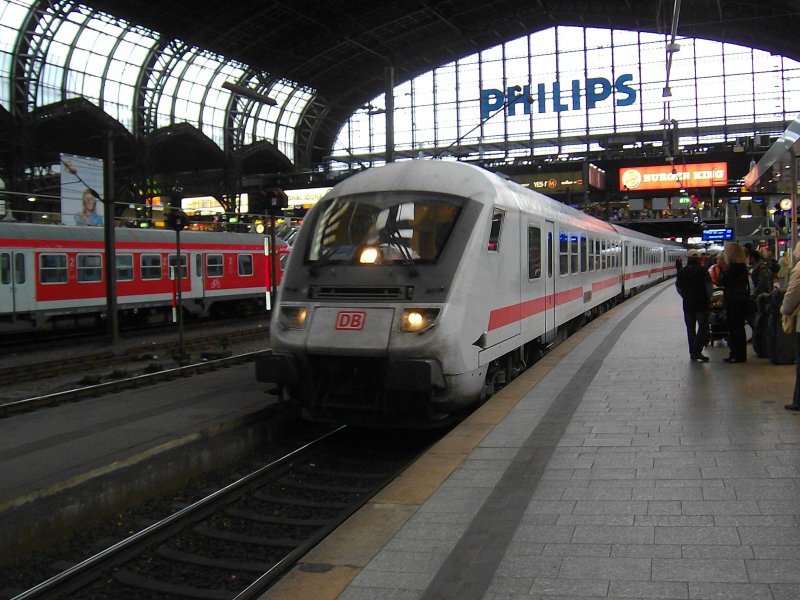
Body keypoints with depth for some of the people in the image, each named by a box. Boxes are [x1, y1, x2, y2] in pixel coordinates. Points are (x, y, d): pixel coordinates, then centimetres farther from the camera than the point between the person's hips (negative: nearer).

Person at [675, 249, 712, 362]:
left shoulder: (681, 272, 3)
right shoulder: (702, 270, -9)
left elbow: (678, 288, 7)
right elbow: (708, 286, -10)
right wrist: (708, 299, 3)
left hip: (687, 305, 4)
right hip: (702, 304, -4)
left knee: (690, 329, 11)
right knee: (703, 327, 0)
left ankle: (692, 353, 13)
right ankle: (697, 351, -13)